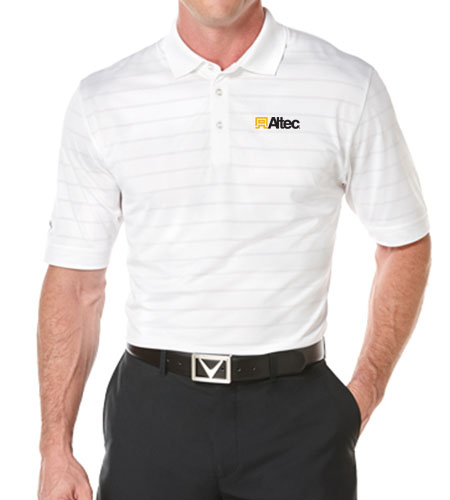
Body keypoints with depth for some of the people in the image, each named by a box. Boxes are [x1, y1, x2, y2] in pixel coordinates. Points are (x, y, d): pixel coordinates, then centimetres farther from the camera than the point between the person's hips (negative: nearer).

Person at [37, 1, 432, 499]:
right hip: (155, 408, 1)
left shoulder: (348, 88, -1)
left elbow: (405, 244, 7)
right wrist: (55, 450, -2)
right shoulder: (101, 101, 1)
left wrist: (362, 399, 0)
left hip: (296, 408, 0)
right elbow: (75, 280, 2)